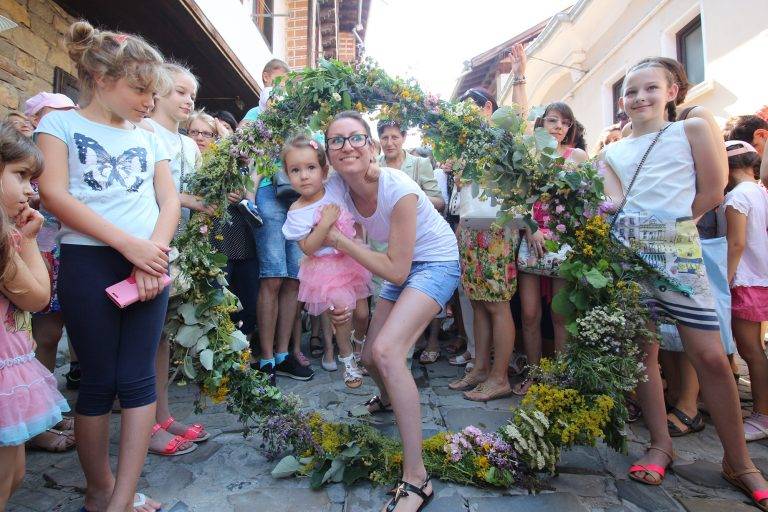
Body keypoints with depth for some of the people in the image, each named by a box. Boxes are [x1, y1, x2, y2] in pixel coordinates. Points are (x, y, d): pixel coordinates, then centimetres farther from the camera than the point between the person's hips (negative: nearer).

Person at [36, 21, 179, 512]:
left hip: (149, 263, 3)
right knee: (99, 381, 5)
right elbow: (54, 195, -8)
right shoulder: (60, 123, 6)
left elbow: (170, 199, 7)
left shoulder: (149, 137, 16)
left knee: (137, 378, 2)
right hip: (89, 263, -3)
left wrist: (154, 252, -10)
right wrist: (128, 244, -16)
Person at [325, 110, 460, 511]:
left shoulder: (399, 190, -30)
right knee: (371, 356, 12)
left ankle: (416, 479, -16)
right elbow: (341, 248, 1)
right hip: (402, 267, 7)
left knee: (386, 350, -27)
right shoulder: (336, 188, -12)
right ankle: (388, 399, 51)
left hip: (436, 263, -7)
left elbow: (396, 270, -27)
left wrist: (339, 240, -27)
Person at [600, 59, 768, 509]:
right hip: (629, 254, 3)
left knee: (711, 355, -4)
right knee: (644, 351, 5)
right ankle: (661, 445, 20)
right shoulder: (612, 153, 14)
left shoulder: (692, 129, 7)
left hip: (678, 251, -2)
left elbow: (712, 192, 2)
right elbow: (615, 205, 4)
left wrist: (668, 224, 2)